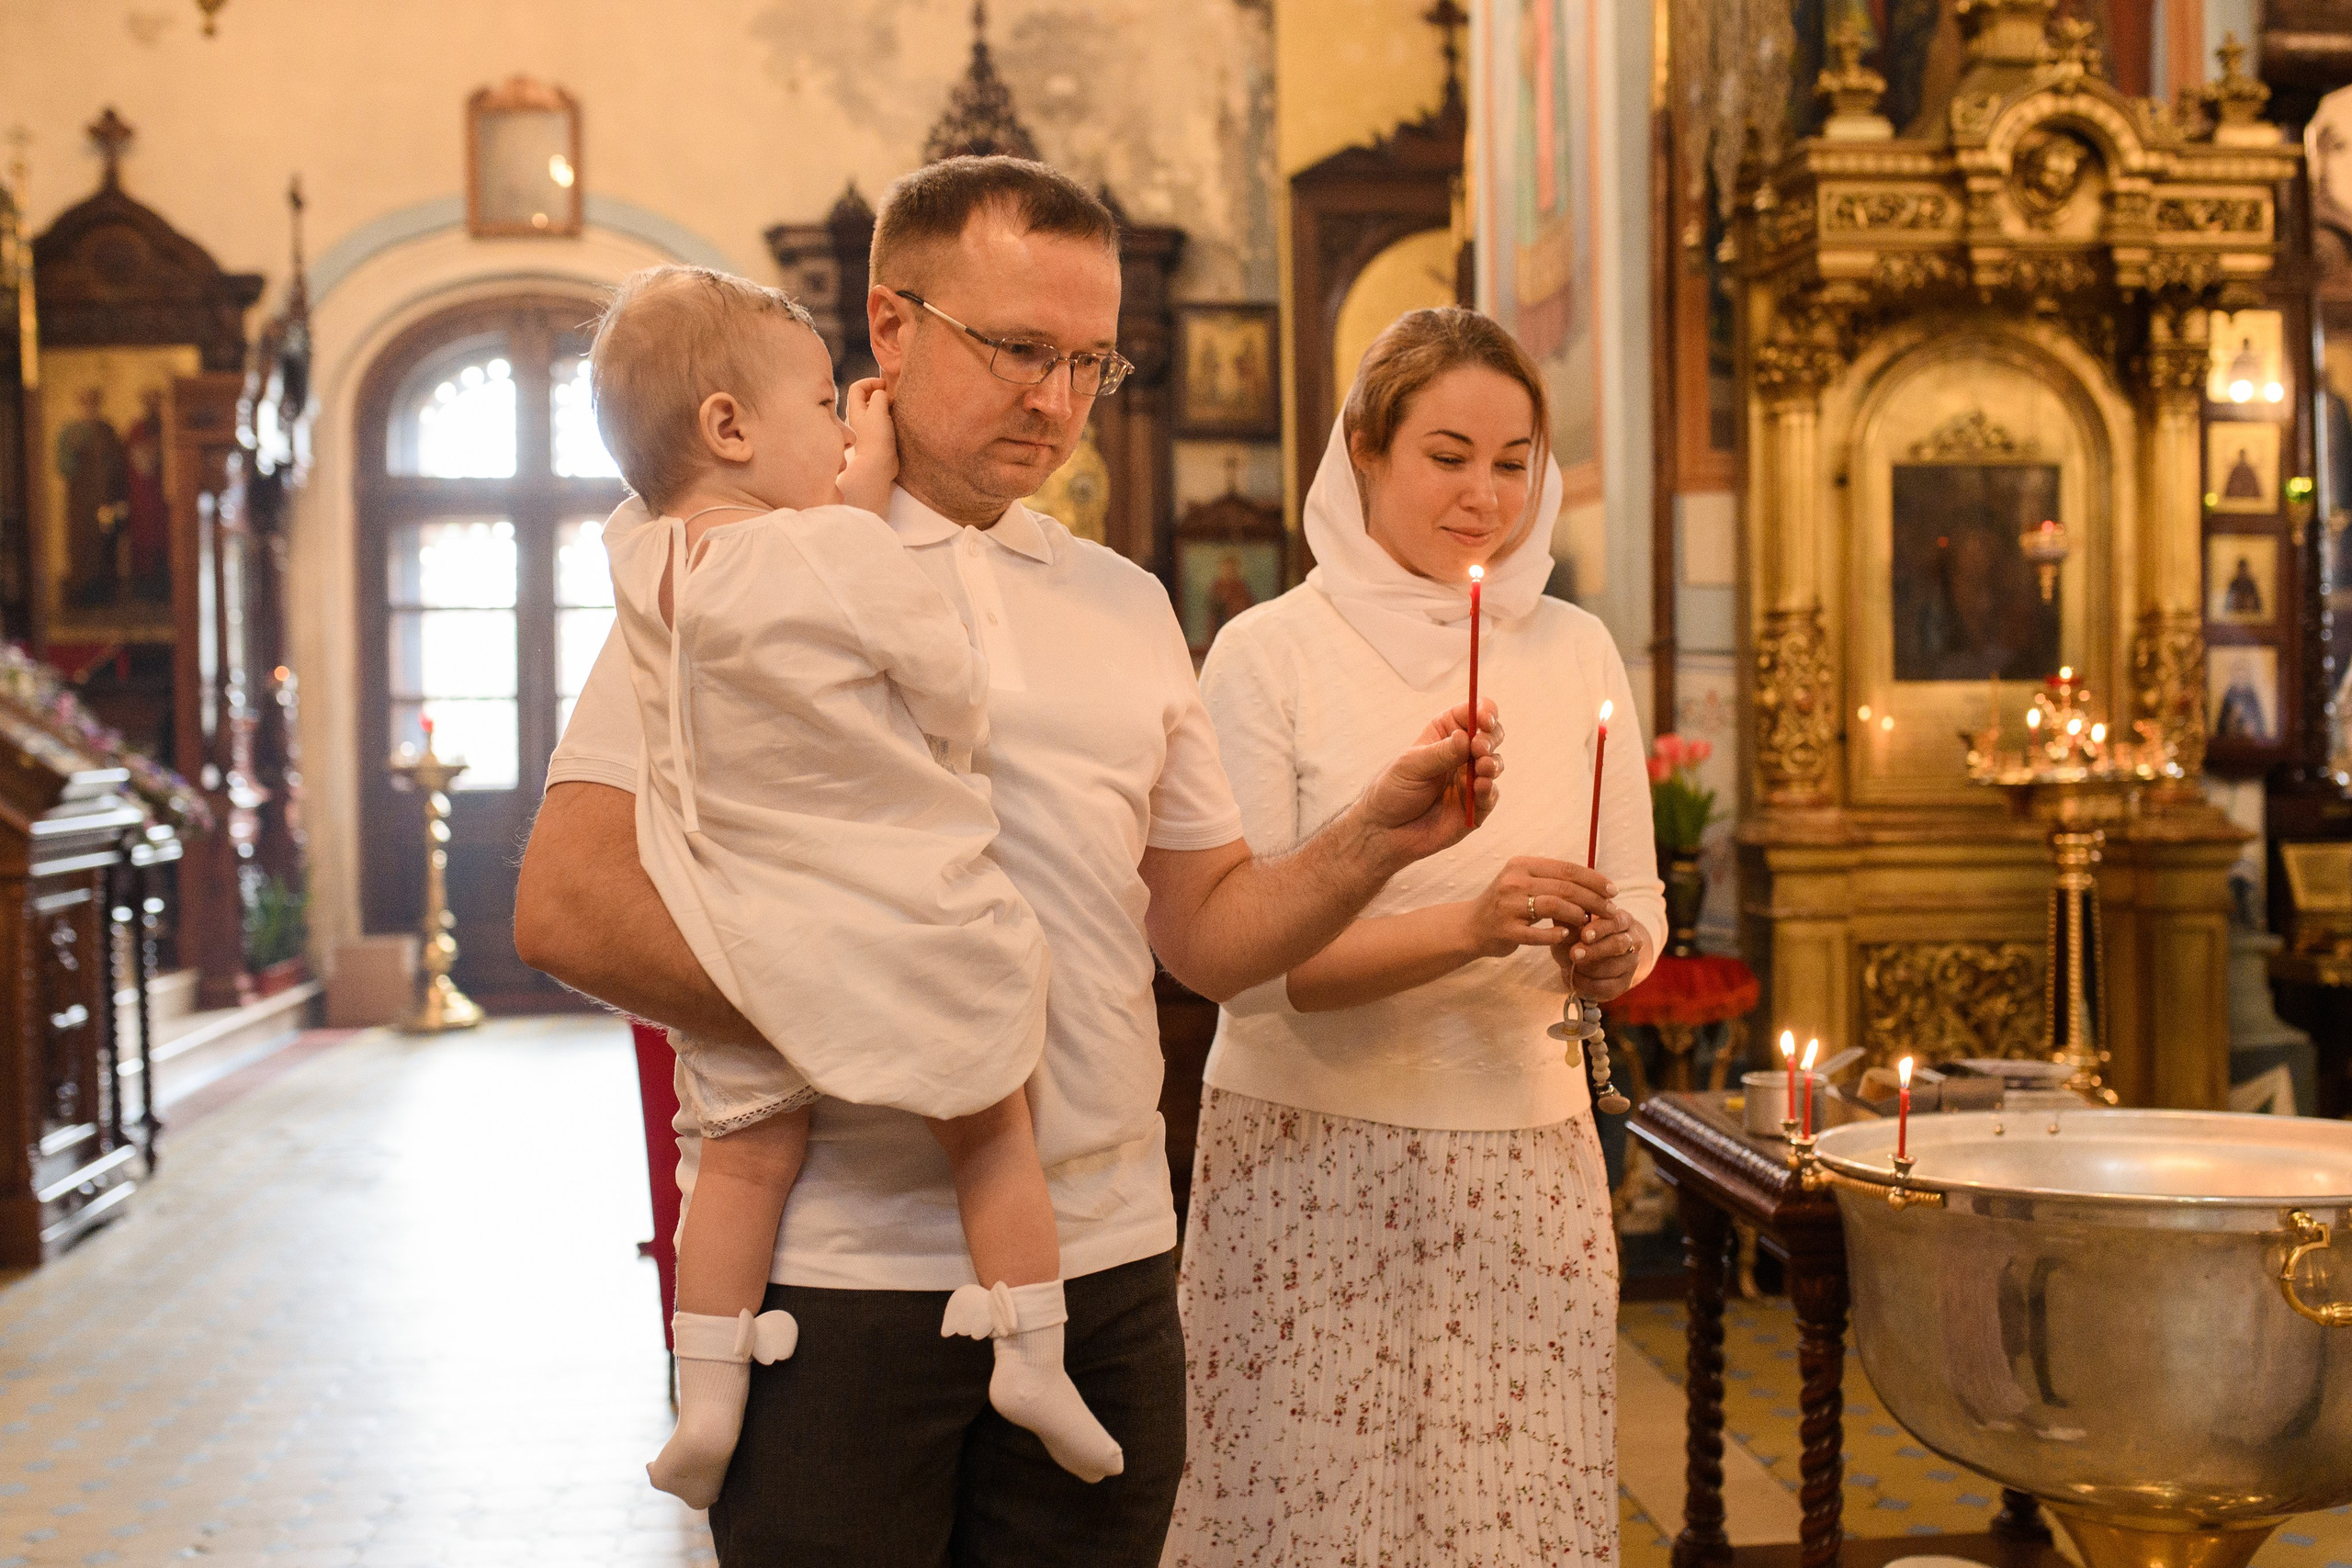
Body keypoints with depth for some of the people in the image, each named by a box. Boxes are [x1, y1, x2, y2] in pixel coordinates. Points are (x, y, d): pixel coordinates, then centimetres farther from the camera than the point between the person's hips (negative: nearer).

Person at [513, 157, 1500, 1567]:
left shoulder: (1128, 605, 15)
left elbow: (1206, 932, 14)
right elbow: (569, 907, -12)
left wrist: (1373, 841, -4)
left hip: (1105, 1257, 5)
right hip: (833, 1269, -4)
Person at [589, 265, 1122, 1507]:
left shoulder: (639, 557, -2)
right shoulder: (847, 552, -19)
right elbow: (956, 696, -9)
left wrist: (860, 478, 16)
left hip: (739, 943, 5)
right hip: (904, 927, -4)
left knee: (745, 1160, 15)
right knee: (991, 1135, 13)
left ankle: (707, 1396, 17)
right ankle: (1031, 1356, 18)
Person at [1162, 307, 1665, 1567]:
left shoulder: (1574, 650, 7)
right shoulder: (1270, 652, -5)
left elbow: (1637, 905, 11)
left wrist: (1607, 951, -11)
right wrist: (1466, 927, -24)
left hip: (1528, 1153, 3)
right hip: (1312, 1161, -3)